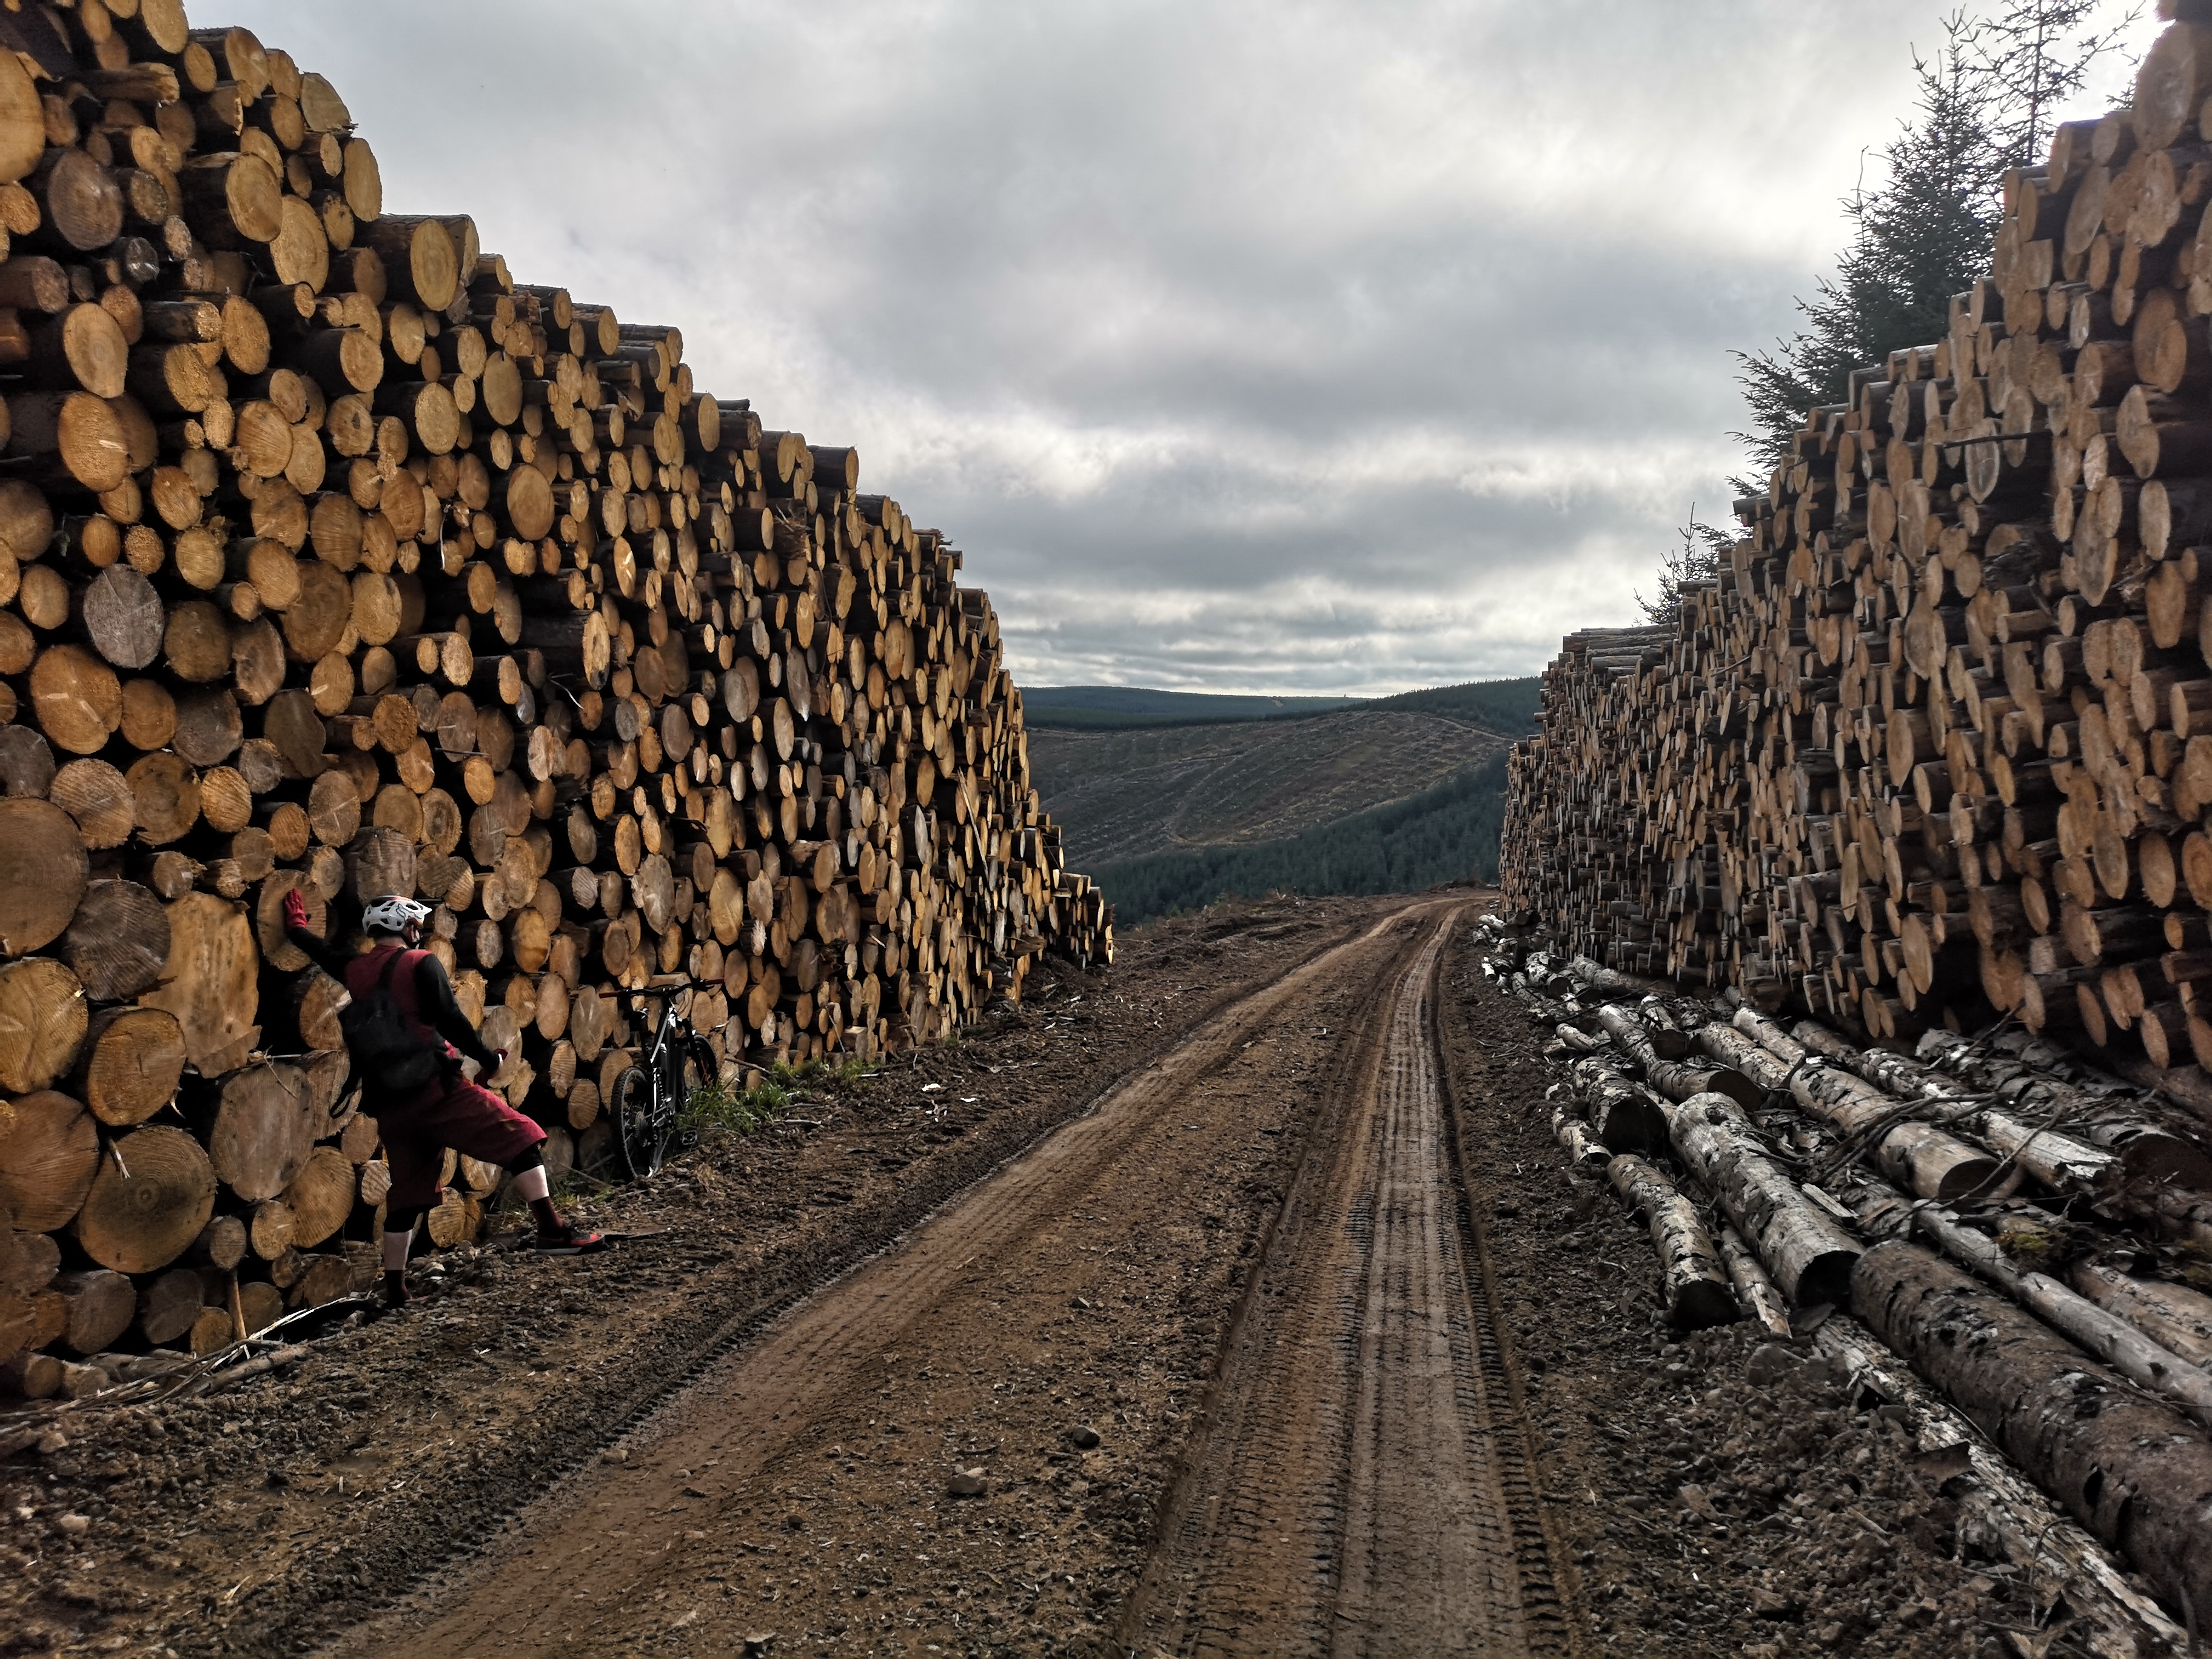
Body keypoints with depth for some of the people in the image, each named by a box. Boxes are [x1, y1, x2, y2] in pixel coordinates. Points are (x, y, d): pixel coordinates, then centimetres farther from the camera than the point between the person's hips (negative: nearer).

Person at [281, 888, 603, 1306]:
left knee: (406, 1193, 16)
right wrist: (488, 1059, 0)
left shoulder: (355, 971, 13)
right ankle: (553, 1229, -17)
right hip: (435, 1089, -7)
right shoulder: (421, 964, -5)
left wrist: (296, 926, 52)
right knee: (520, 1138, -5)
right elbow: (449, 1018, -12)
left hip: (388, 1104, 7)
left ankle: (394, 1289, 21)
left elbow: (321, 952, 32)